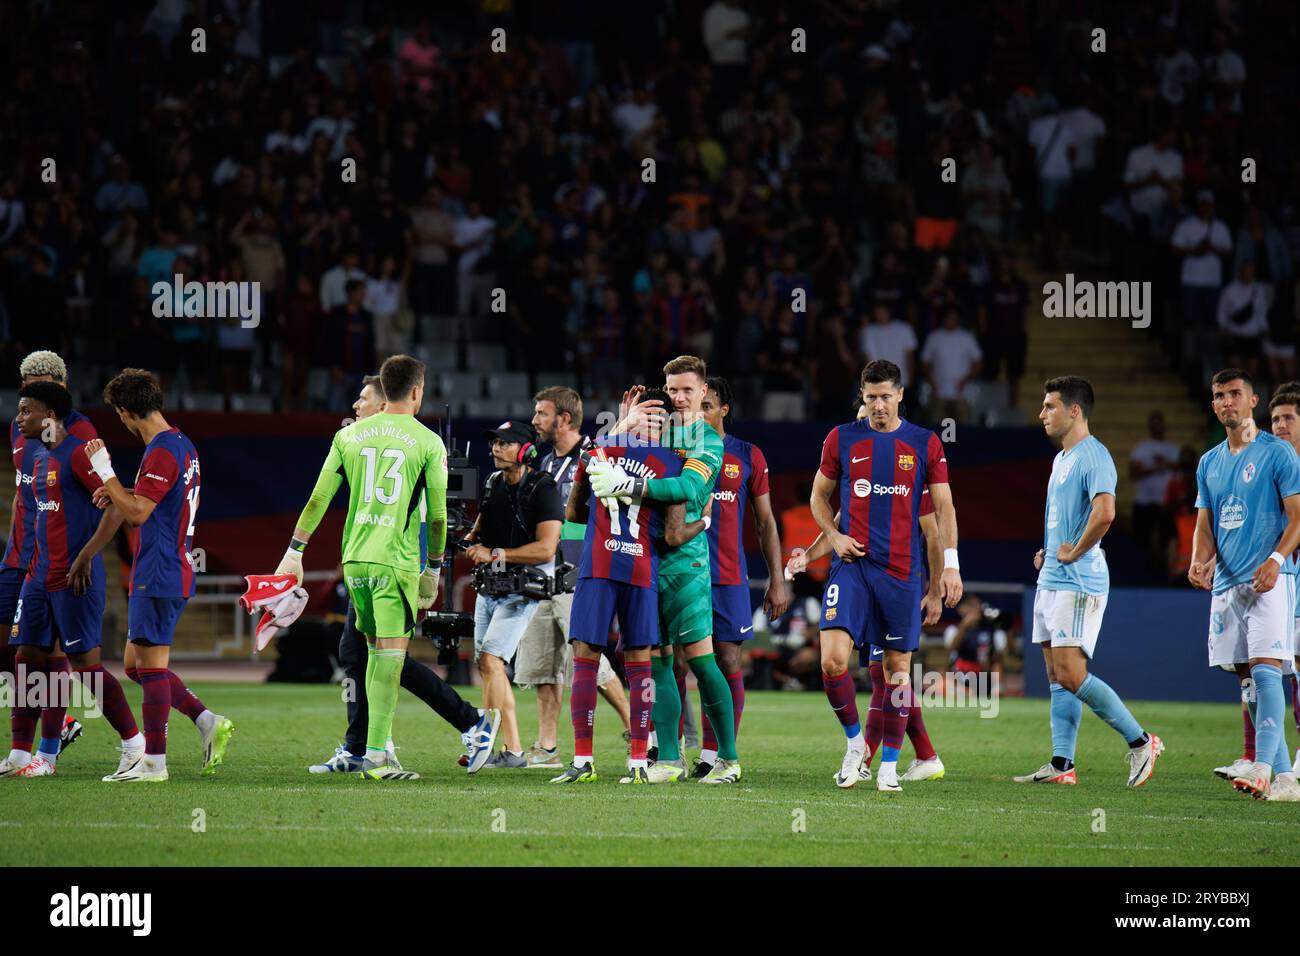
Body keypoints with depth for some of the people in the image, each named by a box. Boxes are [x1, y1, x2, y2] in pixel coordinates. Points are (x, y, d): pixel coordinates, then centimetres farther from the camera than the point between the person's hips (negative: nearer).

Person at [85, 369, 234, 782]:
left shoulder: (162, 452, -17)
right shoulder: (183, 446, 15)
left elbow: (137, 513, -22)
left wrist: (105, 472, -14)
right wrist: (119, 493, 20)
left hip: (157, 575, -10)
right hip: (174, 572, 10)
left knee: (150, 664, -6)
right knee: (136, 664, 14)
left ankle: (153, 762, -4)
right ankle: (208, 722, 11)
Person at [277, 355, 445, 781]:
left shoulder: (349, 435, 8)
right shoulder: (428, 442, -2)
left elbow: (319, 498, 7)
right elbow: (437, 515, 1)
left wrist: (295, 551, 12)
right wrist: (433, 570, 12)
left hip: (354, 559, 4)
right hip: (397, 561, -4)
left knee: (375, 653, 16)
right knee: (391, 654, -5)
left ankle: (378, 743, 18)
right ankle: (376, 756, -11)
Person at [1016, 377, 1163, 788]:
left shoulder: (1094, 457, -13)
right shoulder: (1061, 459, 18)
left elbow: (1104, 511, -29)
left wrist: (1074, 552, -19)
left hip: (1078, 582, -10)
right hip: (1050, 580, 10)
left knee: (1071, 675, -14)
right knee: (1057, 677, 7)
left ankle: (1141, 742, -5)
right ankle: (1061, 765, 7)